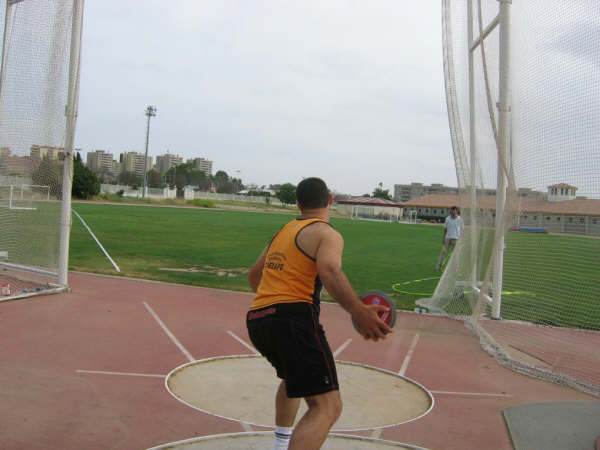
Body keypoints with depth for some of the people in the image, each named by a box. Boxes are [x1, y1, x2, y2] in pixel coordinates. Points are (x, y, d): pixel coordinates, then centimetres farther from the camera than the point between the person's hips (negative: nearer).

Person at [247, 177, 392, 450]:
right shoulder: (326, 234, 0)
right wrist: (358, 310, -35)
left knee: (293, 375, 35)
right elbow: (329, 270, -23)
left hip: (257, 320, 9)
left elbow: (254, 276, 35)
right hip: (293, 320, -8)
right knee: (327, 408, -11)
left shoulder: (283, 232, 22)